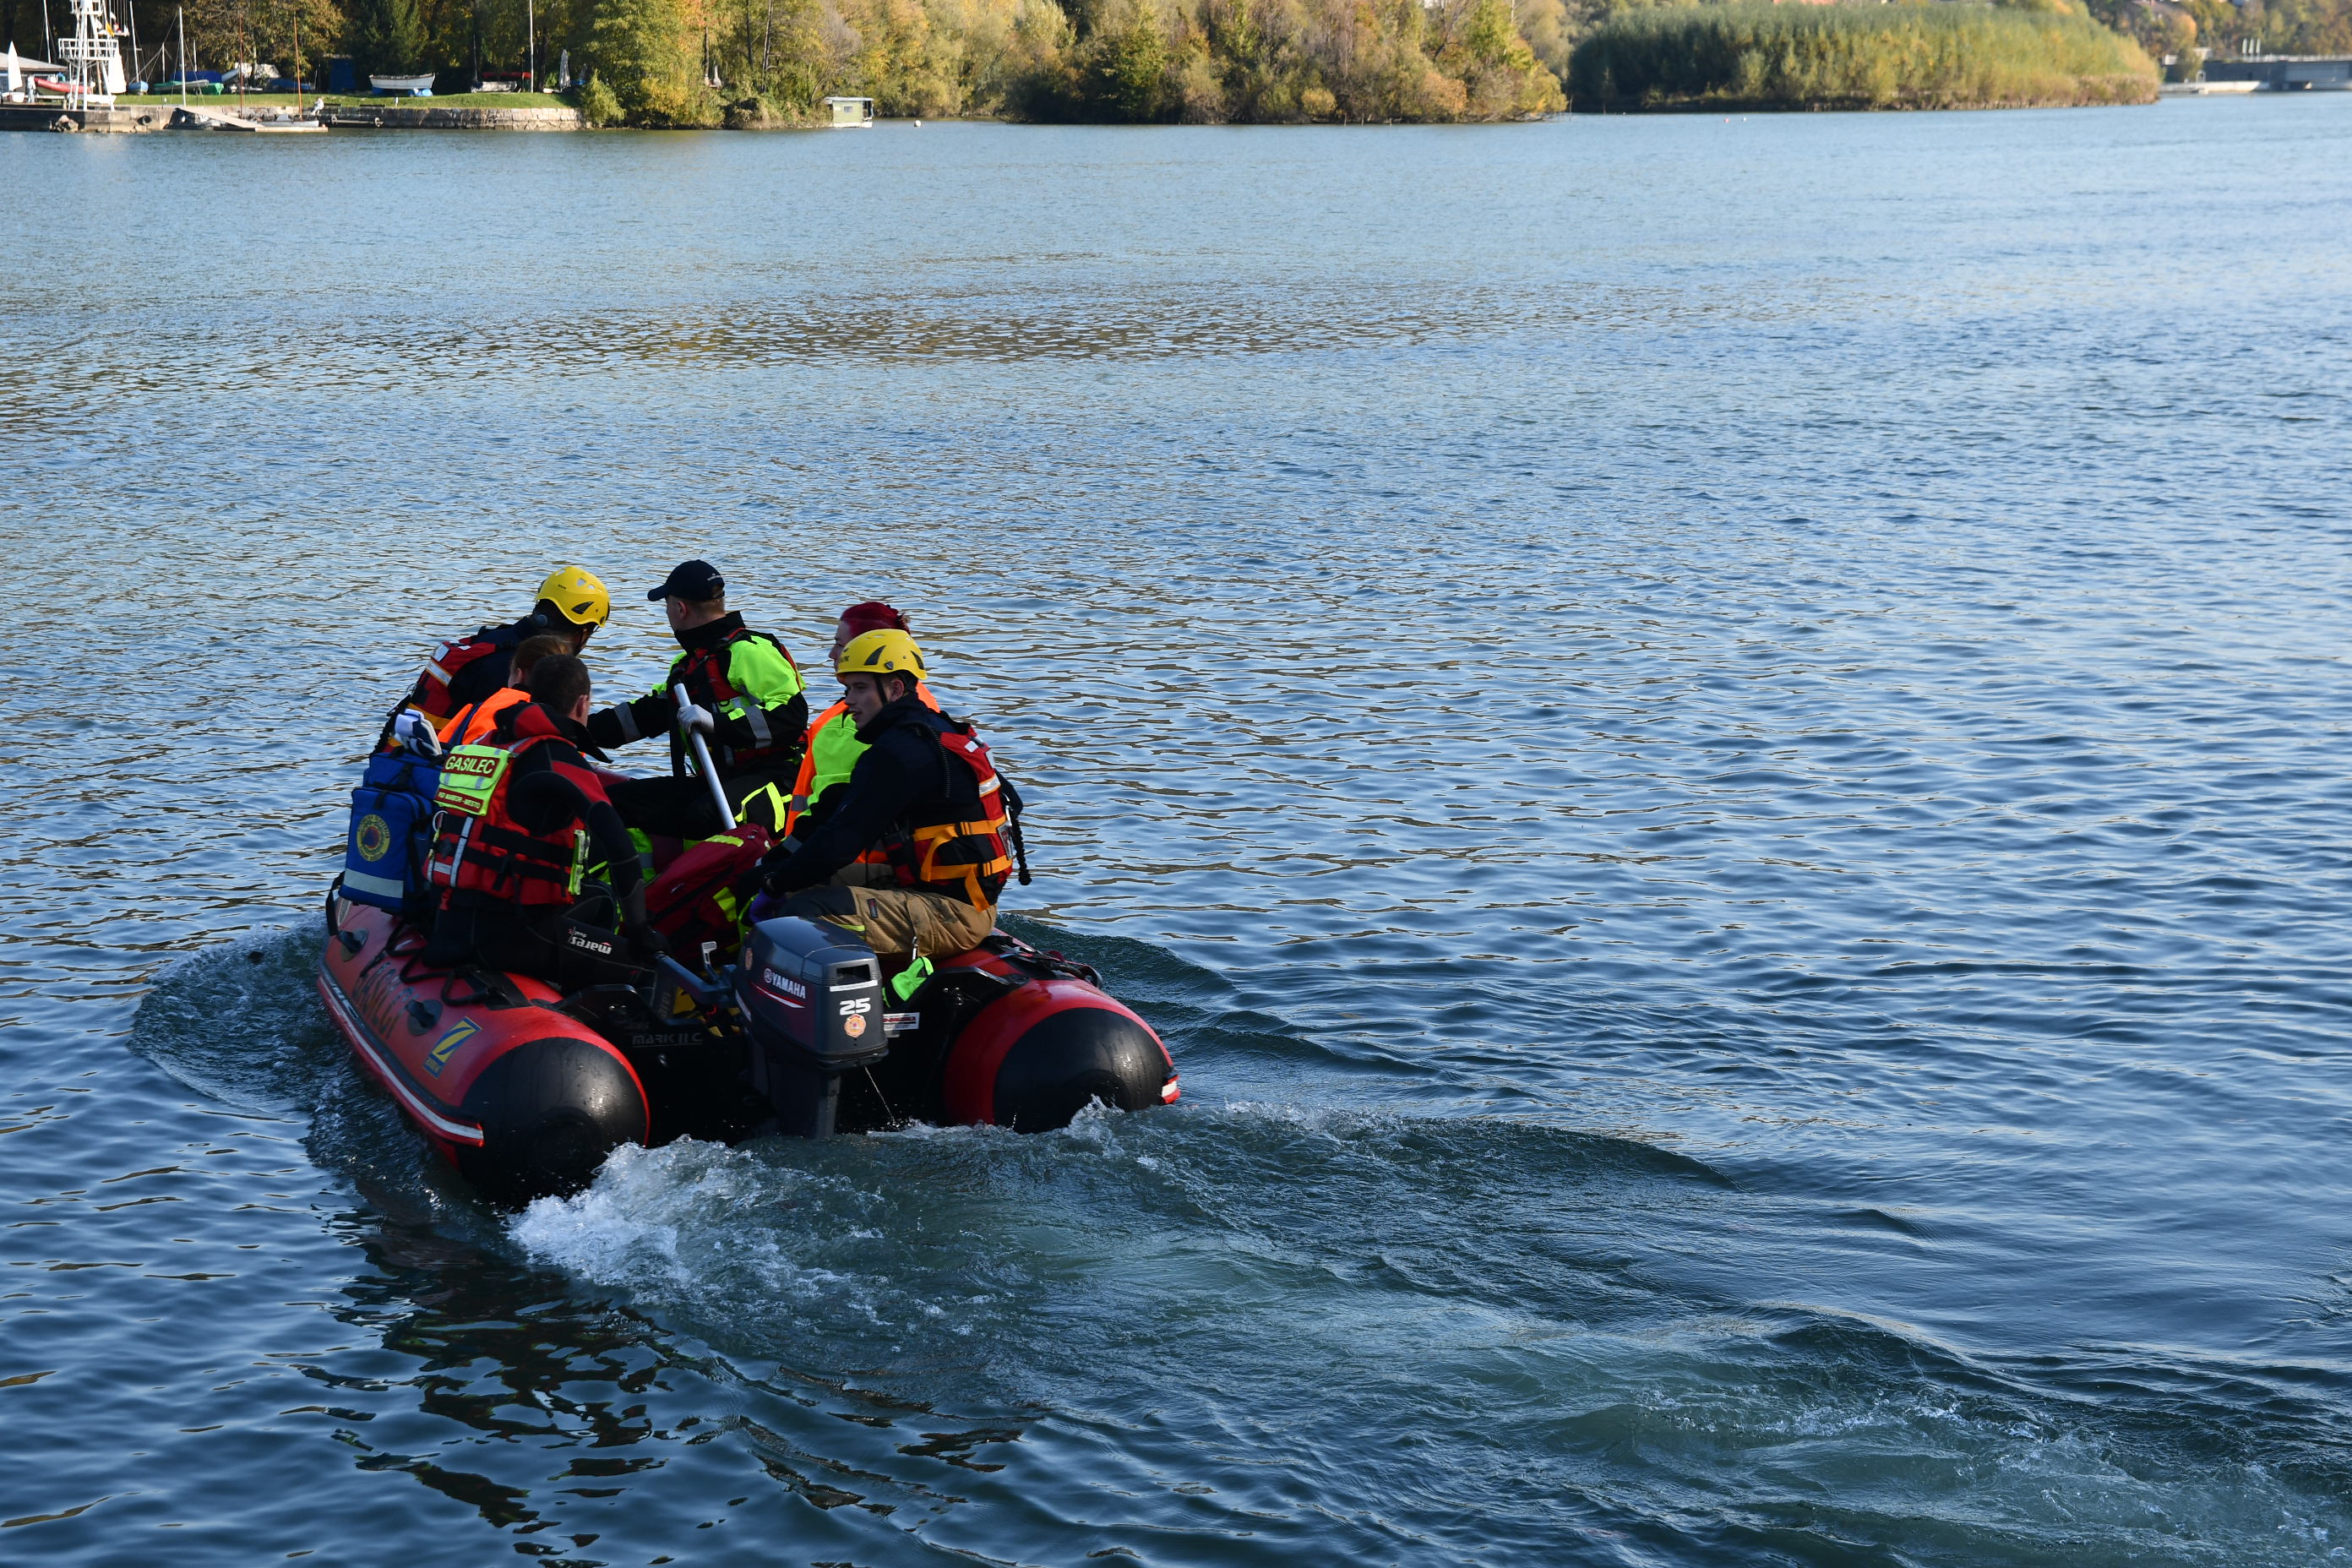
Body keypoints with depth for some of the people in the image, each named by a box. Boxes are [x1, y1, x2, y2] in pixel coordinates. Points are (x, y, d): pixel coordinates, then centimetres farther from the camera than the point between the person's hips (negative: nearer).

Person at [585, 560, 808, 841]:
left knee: (706, 817, -40)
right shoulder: (690, 664, 22)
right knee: (618, 800, -1)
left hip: (771, 775, -10)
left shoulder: (750, 651, -9)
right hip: (717, 781, 10)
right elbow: (644, 715, 31)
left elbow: (792, 715, -21)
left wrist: (717, 723, -25)